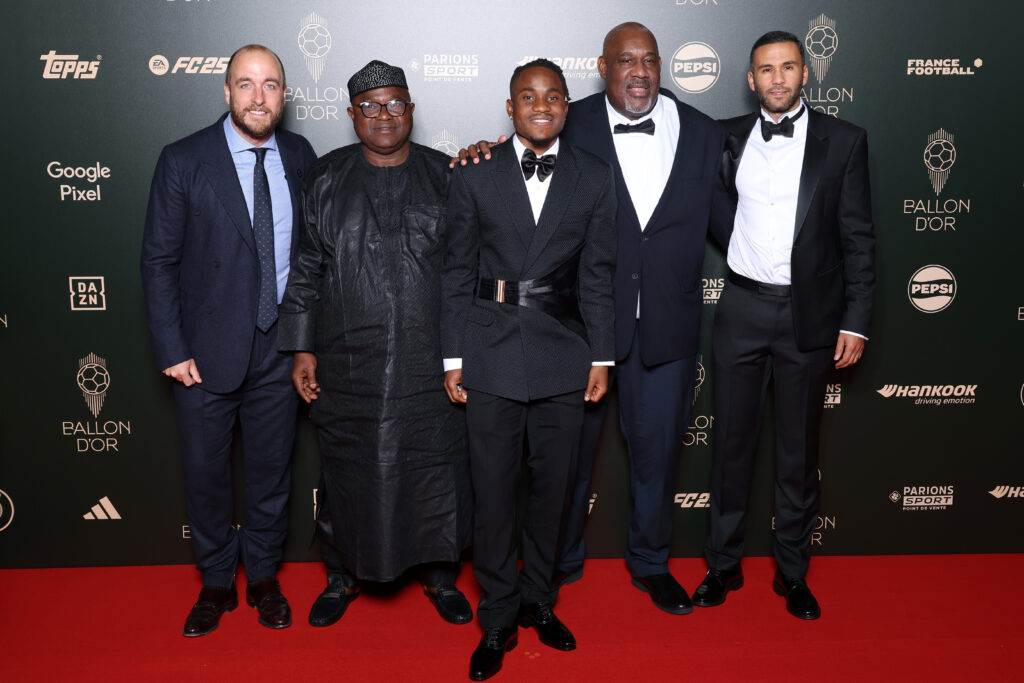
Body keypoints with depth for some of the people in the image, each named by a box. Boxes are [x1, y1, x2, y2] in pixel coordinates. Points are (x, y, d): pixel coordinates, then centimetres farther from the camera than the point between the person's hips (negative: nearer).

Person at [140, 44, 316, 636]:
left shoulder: (300, 156, 1)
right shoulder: (183, 161, -8)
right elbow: (159, 260, -6)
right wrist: (172, 350, -10)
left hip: (280, 345, 2)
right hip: (209, 349, -2)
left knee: (272, 468, 14)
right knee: (205, 471, 12)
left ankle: (264, 577, 35)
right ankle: (217, 583, 33)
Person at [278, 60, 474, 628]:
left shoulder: (445, 176, 4)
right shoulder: (326, 180, 5)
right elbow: (306, 268, 5)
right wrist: (302, 349, 1)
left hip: (429, 363, 0)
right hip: (348, 364, 0)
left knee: (435, 468, 8)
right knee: (348, 471, 10)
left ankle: (439, 574, 29)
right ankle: (343, 575, 31)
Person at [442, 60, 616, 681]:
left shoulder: (594, 176, 5)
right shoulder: (475, 175, 3)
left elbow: (598, 274, 4)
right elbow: (458, 272, 3)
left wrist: (601, 357, 1)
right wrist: (453, 358, 0)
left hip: (563, 348, 1)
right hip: (492, 349, -1)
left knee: (554, 482, 10)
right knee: (494, 486, 4)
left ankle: (539, 598, 31)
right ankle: (498, 618, 19)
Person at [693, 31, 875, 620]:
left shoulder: (843, 141, 0)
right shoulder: (728, 137, 5)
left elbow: (858, 239, -2)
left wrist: (856, 322, -6)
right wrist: (741, 251, 2)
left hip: (810, 314, -1)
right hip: (742, 310, 2)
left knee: (799, 449, 9)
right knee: (732, 441, 9)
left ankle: (793, 571, 24)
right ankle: (725, 565, 24)